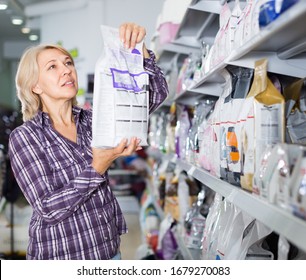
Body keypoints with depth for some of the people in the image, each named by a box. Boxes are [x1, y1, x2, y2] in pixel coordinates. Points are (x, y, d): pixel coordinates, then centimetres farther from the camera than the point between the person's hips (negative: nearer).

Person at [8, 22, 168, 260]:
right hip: (58, 256, -4)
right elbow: (48, 209, -18)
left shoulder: (93, 120, -1)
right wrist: (98, 168, -25)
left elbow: (156, 94, -5)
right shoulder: (24, 137, -10)